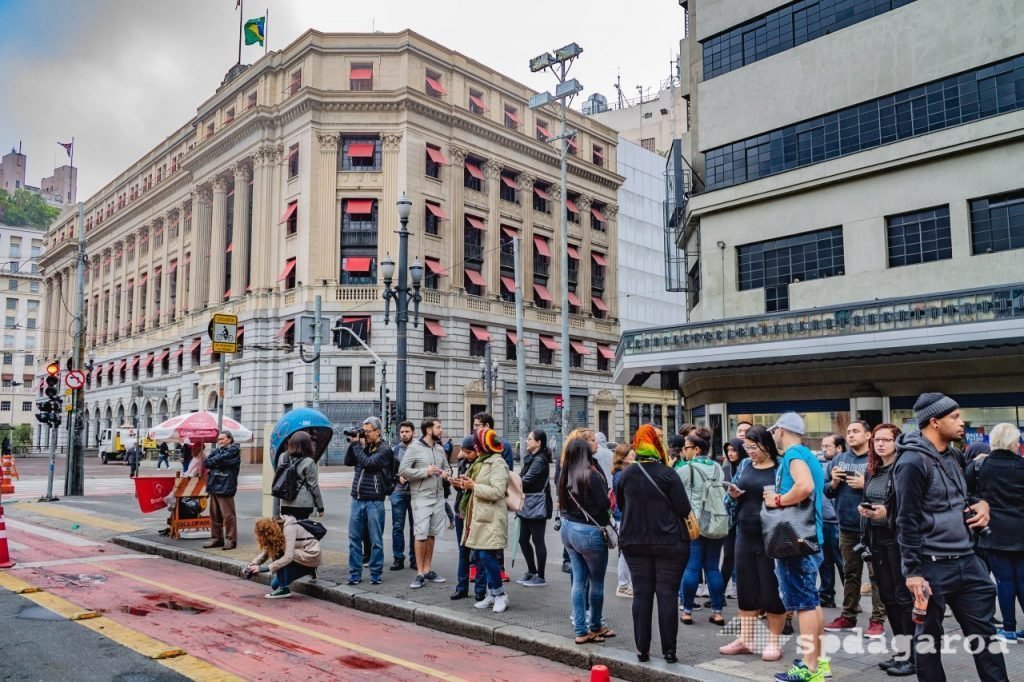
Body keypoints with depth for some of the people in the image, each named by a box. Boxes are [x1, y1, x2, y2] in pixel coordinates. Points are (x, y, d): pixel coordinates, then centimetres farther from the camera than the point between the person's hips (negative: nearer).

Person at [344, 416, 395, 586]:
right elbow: (348, 462, 6)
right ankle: (355, 573, 17)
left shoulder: (385, 449, -5)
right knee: (354, 538, 8)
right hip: (357, 500, 5)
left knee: (376, 540, 3)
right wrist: (353, 444, -3)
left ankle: (375, 574, 14)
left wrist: (356, 445, -9)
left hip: (374, 502, -5)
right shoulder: (363, 446, 11)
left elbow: (368, 462, -17)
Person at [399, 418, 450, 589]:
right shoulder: (414, 448, -8)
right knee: (421, 535, -6)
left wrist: (446, 472, -1)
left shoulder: (440, 449, 10)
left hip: (438, 498, 6)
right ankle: (420, 574, 3)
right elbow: (402, 471, -13)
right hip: (421, 499, -6)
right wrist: (425, 472, -17)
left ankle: (428, 570, 20)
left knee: (432, 535, 11)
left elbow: (446, 466, 22)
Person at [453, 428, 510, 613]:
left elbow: (497, 491, -23)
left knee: (487, 555, -12)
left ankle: (500, 594, 3)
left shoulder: (497, 463, -12)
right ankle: (491, 595, 19)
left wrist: (473, 486, -17)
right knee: (481, 556, 10)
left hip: (490, 519, -10)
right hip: (477, 516, 10)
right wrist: (464, 485, 10)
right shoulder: (480, 462, 18)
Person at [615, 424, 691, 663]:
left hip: (634, 542, 3)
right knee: (667, 594, 4)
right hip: (669, 542, -3)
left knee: (641, 594, 8)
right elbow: (684, 508, -11)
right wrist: (667, 510, 9)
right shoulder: (668, 474, -12)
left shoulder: (624, 475, -1)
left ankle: (642, 649, 13)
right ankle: (669, 650, 9)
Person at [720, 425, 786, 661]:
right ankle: (746, 639, 23)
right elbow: (734, 496, 16)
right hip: (745, 534, 6)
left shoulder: (781, 467, -7)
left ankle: (774, 642, 17)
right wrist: (733, 494, -5)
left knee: (772, 589, 3)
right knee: (746, 588, 12)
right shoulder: (744, 465, 9)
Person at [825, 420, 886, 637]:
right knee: (850, 573, 16)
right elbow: (826, 491, 11)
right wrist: (834, 483, -8)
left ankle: (877, 620, 10)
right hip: (847, 526, 6)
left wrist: (866, 485, -22)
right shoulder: (838, 460, 8)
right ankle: (848, 616, 26)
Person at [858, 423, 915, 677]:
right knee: (887, 595, 13)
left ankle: (913, 656, 7)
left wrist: (889, 512, -21)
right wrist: (863, 510, 3)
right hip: (877, 538, 8)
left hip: (899, 538, -8)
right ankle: (900, 651, 24)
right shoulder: (871, 471, 12)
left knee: (904, 595, -3)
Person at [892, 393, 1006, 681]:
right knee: (929, 637, 7)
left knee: (984, 632, 12)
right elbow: (907, 521, -17)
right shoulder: (912, 462, -16)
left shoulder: (954, 455, 11)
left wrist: (980, 503, 4)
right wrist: (913, 571, -18)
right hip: (933, 565, -8)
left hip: (967, 560, 8)